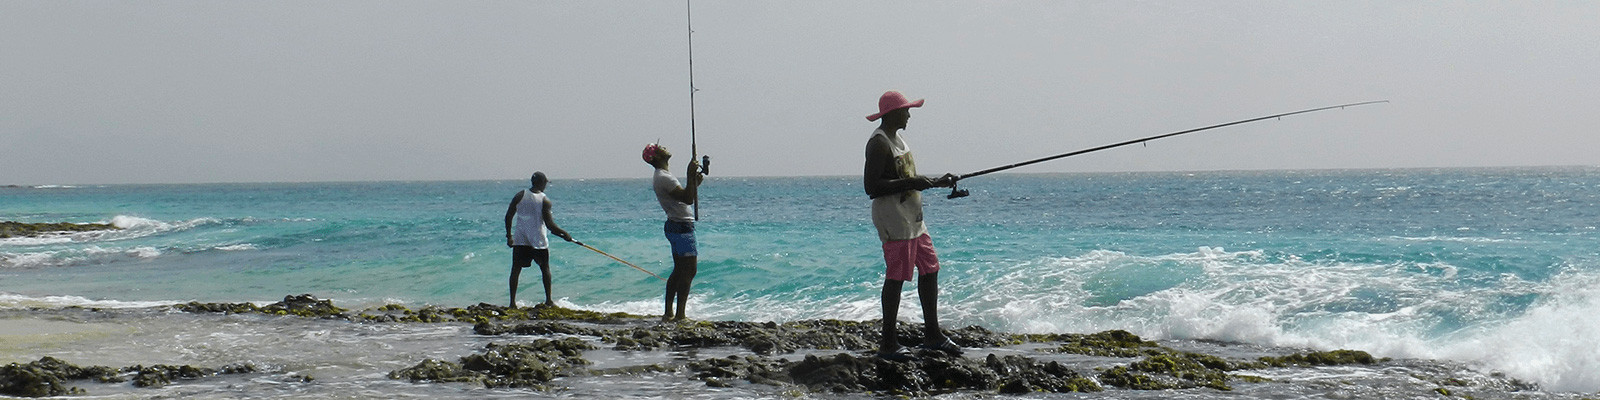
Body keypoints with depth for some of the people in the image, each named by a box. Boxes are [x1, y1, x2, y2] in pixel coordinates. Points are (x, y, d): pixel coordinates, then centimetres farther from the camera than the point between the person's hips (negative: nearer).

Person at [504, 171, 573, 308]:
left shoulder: (520, 196, -1)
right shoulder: (545, 200, -9)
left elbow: (508, 217, 0)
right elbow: (549, 224, -12)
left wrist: (509, 235, 9)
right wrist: (564, 233, 1)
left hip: (520, 240, 2)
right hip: (538, 240, -2)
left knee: (516, 270, 5)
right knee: (545, 269, 14)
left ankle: (512, 302, -2)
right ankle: (548, 300, 16)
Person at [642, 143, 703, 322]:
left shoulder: (662, 177, 17)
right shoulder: (664, 178, -16)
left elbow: (687, 198, 24)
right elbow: (688, 199, -23)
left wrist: (696, 182, 15)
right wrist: (690, 176, -25)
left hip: (676, 226, 11)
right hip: (681, 226, -11)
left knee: (679, 271, 14)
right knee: (688, 271, -9)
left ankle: (668, 313, 17)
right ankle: (680, 315, -9)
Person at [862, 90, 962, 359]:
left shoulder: (897, 139, 18)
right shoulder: (879, 143, -14)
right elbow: (871, 186, -22)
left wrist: (936, 183, 19)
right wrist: (909, 183, -22)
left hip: (913, 220, 10)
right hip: (893, 221, -10)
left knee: (929, 270, 11)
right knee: (896, 277, -8)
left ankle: (932, 334, 21)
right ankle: (888, 344, -4)